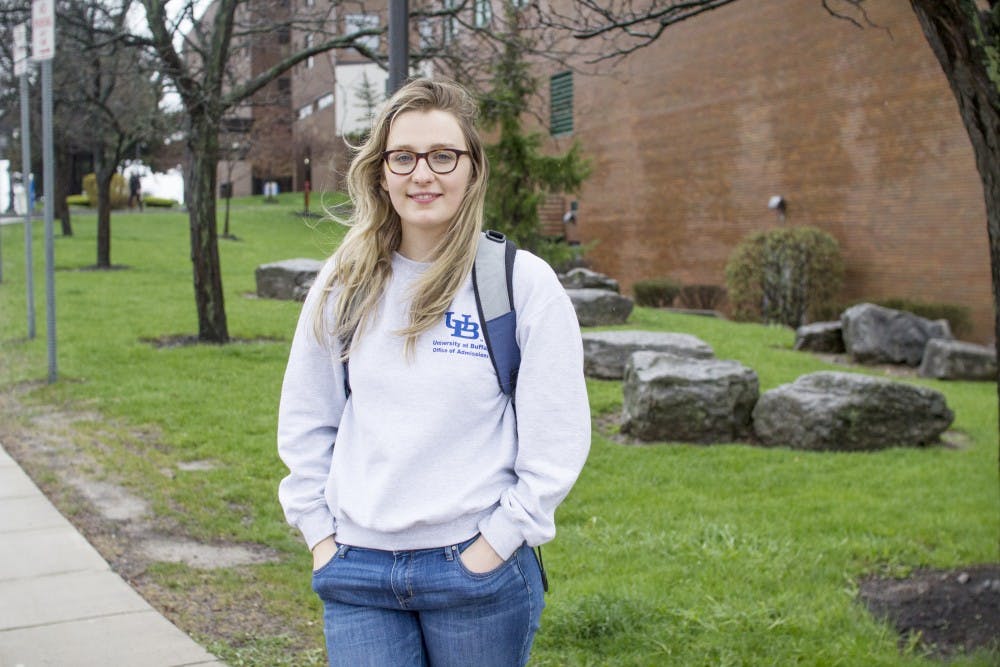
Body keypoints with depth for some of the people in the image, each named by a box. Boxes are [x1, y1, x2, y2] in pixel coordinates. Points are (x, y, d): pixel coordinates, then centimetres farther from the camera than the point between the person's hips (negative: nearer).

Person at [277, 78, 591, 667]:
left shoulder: (524, 281, -6)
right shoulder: (343, 286, 4)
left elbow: (558, 440, -6)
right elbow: (304, 424, 12)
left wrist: (495, 543, -9)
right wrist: (320, 536, 5)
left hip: (479, 569, -2)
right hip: (357, 573, 3)